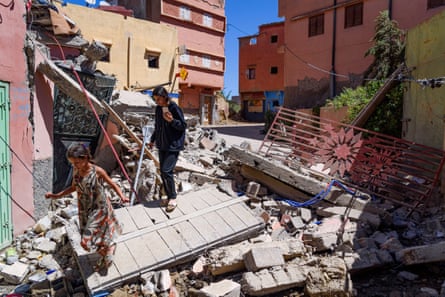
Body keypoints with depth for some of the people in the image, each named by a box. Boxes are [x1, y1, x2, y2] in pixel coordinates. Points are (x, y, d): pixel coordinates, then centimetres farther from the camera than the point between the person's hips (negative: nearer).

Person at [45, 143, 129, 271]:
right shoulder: (76, 171, -5)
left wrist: (122, 196, -27)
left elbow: (112, 184, -11)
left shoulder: (97, 171, -21)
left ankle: (107, 250, 22)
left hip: (99, 209, -6)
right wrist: (56, 196, 8)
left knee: (87, 241, -6)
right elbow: (73, 187, 12)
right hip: (85, 210, 6)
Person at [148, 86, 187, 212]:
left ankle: (173, 199, 1)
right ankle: (169, 196, 22)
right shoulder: (158, 109, 7)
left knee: (167, 171, -14)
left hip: (173, 145, -7)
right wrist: (152, 140, 24)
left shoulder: (175, 108, -13)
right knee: (162, 171, 9)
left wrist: (171, 120, -25)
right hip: (161, 145, 7)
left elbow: (183, 126, -10)